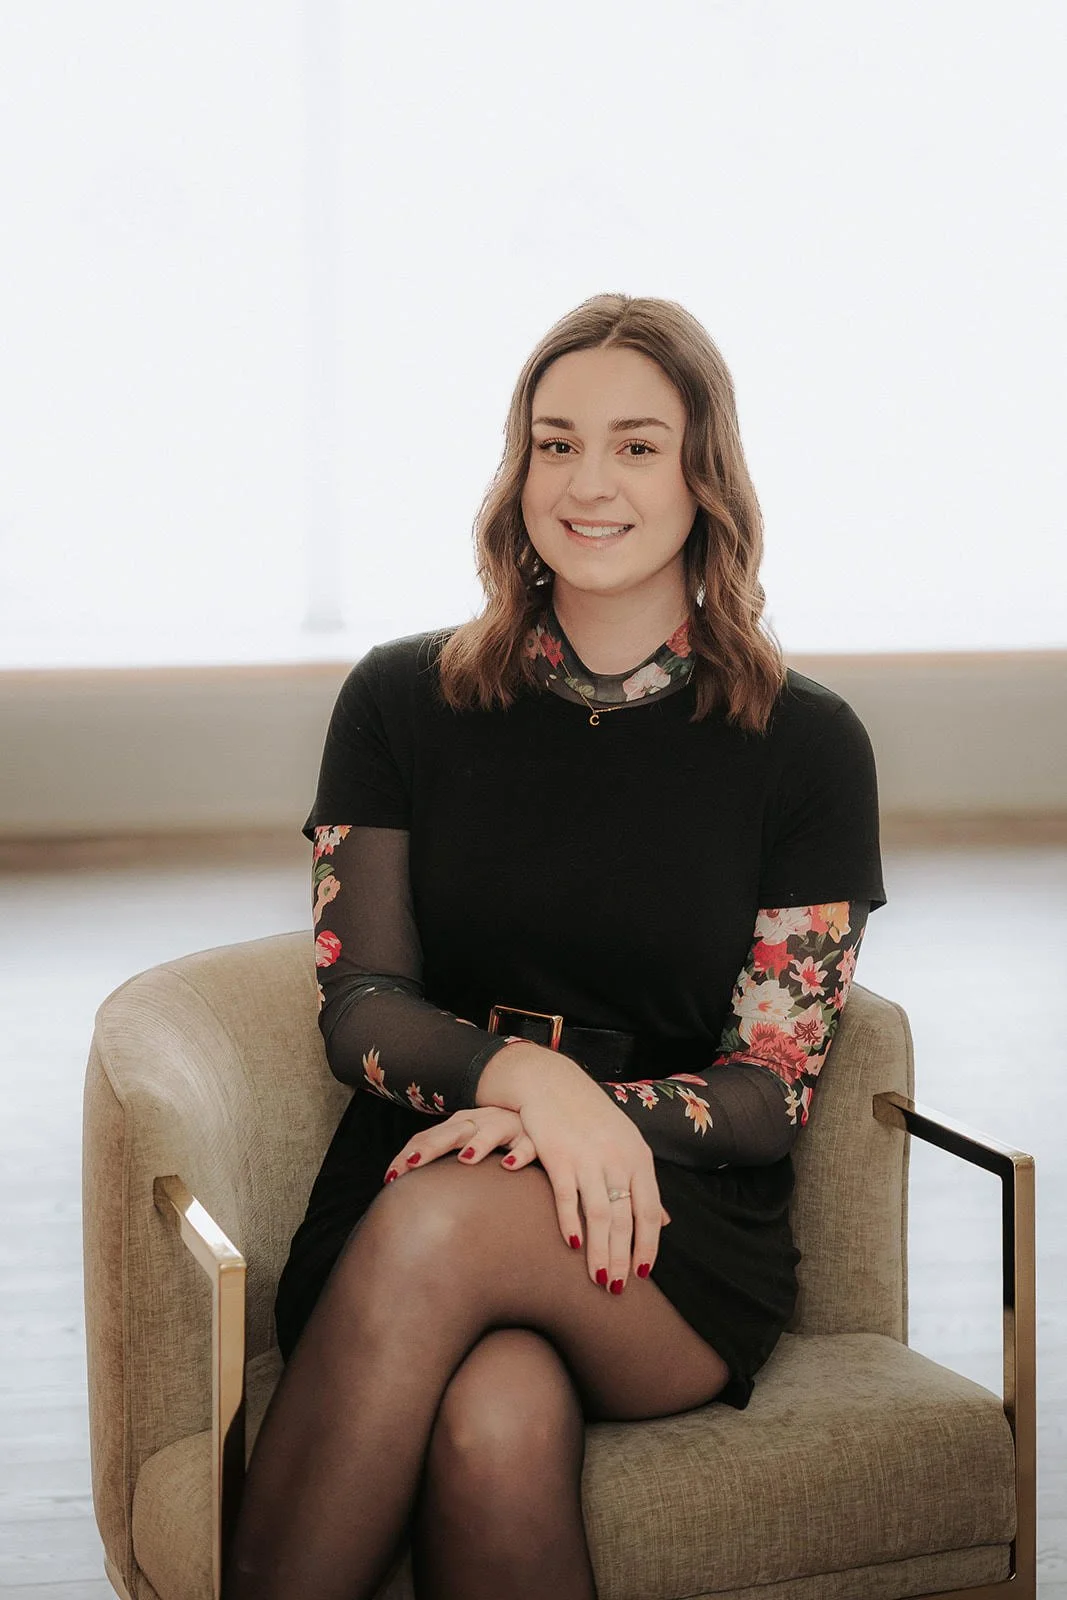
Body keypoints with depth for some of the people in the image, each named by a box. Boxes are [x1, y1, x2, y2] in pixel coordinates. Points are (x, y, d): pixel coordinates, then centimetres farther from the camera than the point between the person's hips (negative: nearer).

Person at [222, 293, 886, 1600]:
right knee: (496, 1431, -36)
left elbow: (774, 1084, 3)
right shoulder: (403, 700, 9)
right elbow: (357, 1005, 5)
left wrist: (592, 1117, -18)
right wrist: (523, 1071, -17)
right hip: (418, 1175, 1)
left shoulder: (804, 744, 5)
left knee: (439, 1225, -36)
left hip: (682, 1242, -1)